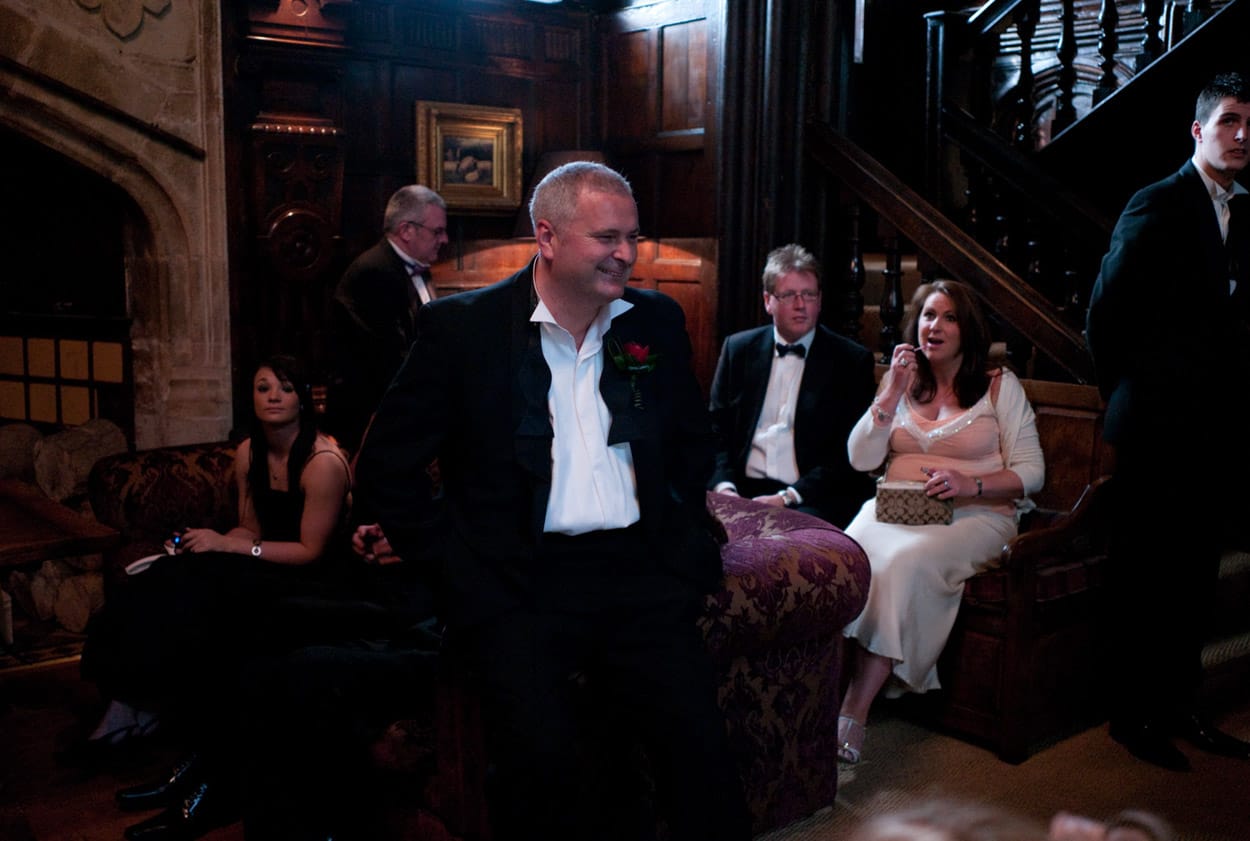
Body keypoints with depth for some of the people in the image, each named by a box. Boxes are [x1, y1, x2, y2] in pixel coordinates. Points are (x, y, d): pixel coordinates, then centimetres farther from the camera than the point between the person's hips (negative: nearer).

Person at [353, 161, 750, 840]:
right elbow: (388, 467, 2)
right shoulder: (460, 326, 0)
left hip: (640, 572, 3)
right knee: (541, 752, -23)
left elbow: (693, 442, 24)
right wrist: (455, 565, -4)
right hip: (518, 580, -2)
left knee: (697, 736, -17)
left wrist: (682, 538, 12)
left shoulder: (656, 322, 12)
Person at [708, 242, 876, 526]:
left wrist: (788, 497, -13)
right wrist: (724, 486, -8)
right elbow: (716, 428, 11)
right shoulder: (738, 349, 13)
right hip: (741, 491, 3)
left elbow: (850, 451, -1)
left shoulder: (852, 361, 4)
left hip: (810, 500, -2)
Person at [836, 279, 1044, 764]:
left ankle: (855, 710, -31)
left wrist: (973, 483, -18)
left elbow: (1030, 473, 1)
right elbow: (861, 459, 7)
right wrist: (894, 392, -1)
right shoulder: (901, 383, 18)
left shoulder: (1000, 386, 8)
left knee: (907, 561, -35)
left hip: (974, 515, -3)